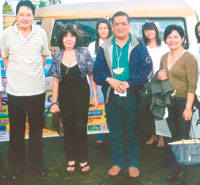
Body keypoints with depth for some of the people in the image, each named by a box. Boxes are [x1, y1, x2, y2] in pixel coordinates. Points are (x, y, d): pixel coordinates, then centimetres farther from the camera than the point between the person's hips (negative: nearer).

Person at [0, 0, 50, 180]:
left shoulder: (41, 33, 0)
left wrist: (36, 71, 7)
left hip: (37, 88, 1)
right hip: (15, 89, -1)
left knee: (36, 128, 12)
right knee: (16, 130, 8)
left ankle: (37, 163, 29)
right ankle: (18, 165, 25)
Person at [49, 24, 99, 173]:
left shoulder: (84, 53, -4)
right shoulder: (57, 56, 2)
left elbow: (92, 76, 0)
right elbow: (56, 80, 2)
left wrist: (95, 95, -3)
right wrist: (54, 102, 0)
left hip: (82, 95, -2)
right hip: (65, 96, 2)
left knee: (80, 127, -1)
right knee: (68, 127, 8)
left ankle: (83, 160, 13)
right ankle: (71, 159, 21)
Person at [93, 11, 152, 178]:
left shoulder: (139, 46, 1)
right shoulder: (105, 48, 9)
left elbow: (147, 67, -8)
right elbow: (97, 70, 5)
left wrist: (128, 83, -18)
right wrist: (110, 79, -14)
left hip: (132, 96, -2)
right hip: (111, 96, 3)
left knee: (131, 131, 6)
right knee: (114, 131, 11)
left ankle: (132, 164, 21)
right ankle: (117, 163, 25)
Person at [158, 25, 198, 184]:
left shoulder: (189, 58, -10)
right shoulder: (164, 58, 9)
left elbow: (192, 85, -14)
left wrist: (188, 107, -19)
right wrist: (159, 76, -2)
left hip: (183, 102, -6)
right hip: (168, 102, 6)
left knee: (183, 138, 1)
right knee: (172, 137, 11)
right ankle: (176, 169, 23)